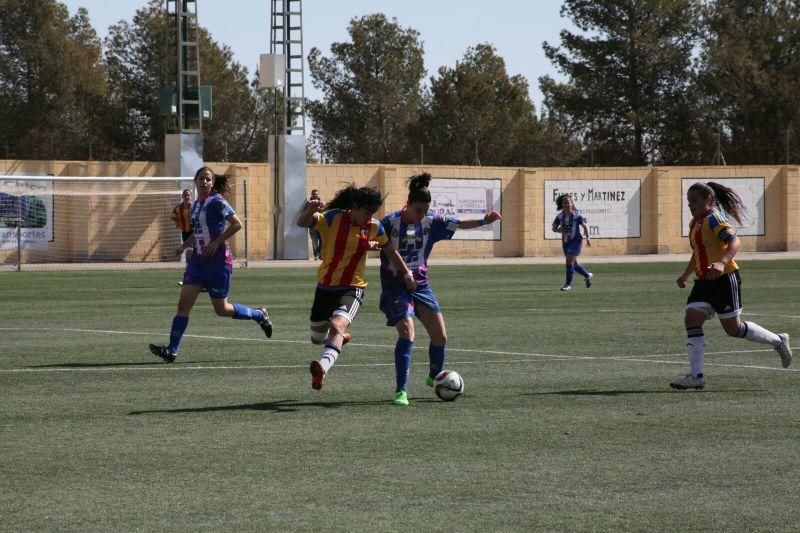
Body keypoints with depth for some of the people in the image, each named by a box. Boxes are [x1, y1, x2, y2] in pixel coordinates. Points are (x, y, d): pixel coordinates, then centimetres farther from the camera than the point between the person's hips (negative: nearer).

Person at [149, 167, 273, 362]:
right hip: (198, 261, 7)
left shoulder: (216, 202, -10)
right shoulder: (195, 205, 13)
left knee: (221, 309, 4)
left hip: (219, 262, -7)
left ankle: (260, 315, 28)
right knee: (183, 303, -6)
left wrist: (216, 243, -20)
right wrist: (184, 246, 9)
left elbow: (237, 224, -16)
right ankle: (172, 350, -8)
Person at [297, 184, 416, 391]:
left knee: (337, 325, -31)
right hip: (326, 286, 1)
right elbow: (302, 223, -26)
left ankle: (323, 368, -49)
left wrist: (407, 274, 16)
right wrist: (309, 211, -49)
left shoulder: (374, 227, -3)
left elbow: (390, 251, 14)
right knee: (317, 338, 19)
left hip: (353, 288, -1)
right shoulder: (333, 218, -12)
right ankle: (339, 338, 54)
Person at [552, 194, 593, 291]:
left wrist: (587, 238, -14)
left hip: (576, 240, -6)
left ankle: (568, 284, -6)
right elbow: (554, 228, 6)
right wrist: (558, 230, -16)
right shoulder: (560, 216, 0)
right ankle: (587, 275, 41)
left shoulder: (577, 215, -12)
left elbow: (584, 226, -5)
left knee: (569, 261, -15)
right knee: (574, 263, 16)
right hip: (565, 242, 6)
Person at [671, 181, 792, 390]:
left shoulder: (713, 218, -11)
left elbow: (735, 242, -24)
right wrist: (685, 275, 26)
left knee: (733, 328, -2)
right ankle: (696, 376, -12)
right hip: (704, 281, 9)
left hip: (724, 278, -9)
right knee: (691, 319, -8)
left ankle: (778, 341, 19)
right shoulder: (695, 222, 17)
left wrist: (722, 263, -39)